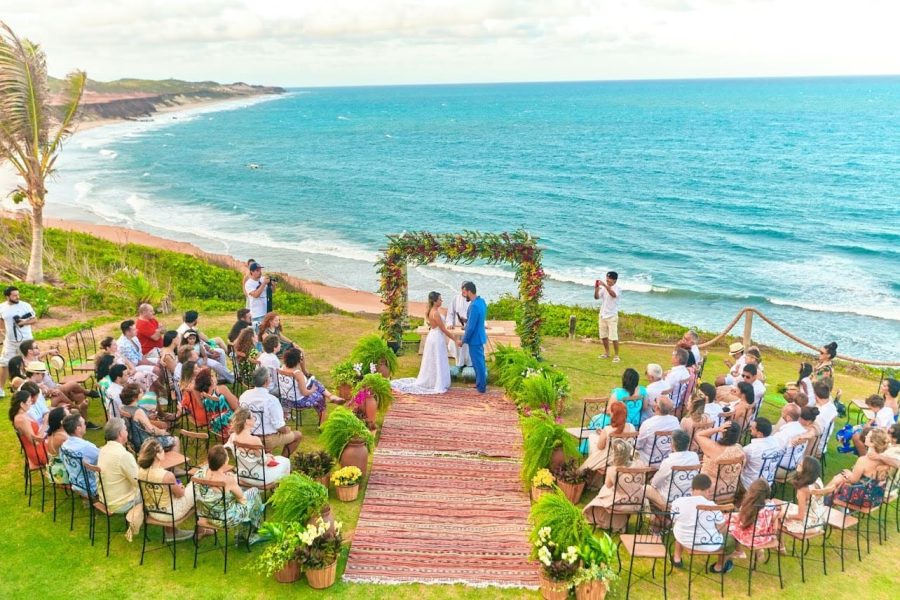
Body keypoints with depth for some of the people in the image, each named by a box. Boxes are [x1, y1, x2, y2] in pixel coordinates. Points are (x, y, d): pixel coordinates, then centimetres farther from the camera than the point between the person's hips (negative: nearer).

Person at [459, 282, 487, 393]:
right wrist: (466, 320, 9)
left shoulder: (474, 306, -27)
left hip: (475, 339, -9)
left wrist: (463, 341, -15)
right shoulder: (481, 301, 3)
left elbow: (471, 327, -24)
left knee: (478, 363, 3)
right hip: (480, 336, 9)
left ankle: (481, 387, 13)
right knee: (480, 361, 19)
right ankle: (480, 383, 31)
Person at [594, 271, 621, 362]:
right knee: (603, 336, 13)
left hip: (612, 316, -6)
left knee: (614, 337, -7)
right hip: (602, 315, 6)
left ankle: (616, 355, 2)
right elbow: (596, 297, -1)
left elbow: (613, 294, -31)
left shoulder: (617, 288, -9)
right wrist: (596, 289, -18)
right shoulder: (604, 288, 6)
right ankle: (606, 353, 29)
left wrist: (605, 286, -38)